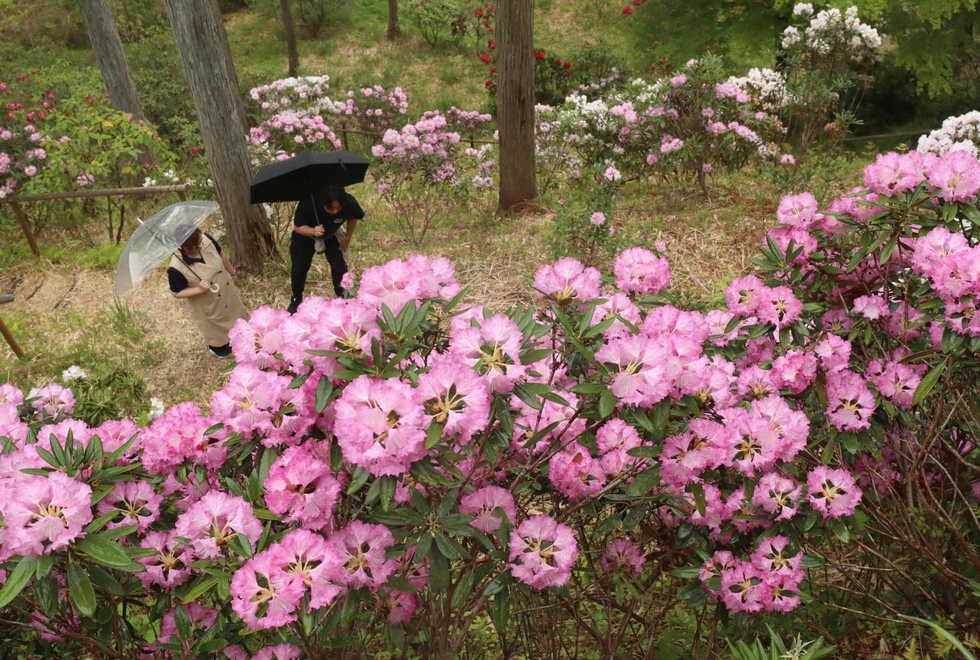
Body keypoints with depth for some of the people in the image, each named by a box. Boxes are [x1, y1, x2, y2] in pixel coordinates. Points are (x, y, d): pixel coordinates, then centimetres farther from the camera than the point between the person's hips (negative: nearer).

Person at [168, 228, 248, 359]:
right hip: (207, 305, -4)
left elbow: (221, 255, -4)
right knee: (216, 327, 25)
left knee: (235, 312, 32)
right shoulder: (176, 269, -39)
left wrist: (232, 273, 10)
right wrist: (199, 289, -36)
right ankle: (217, 347, 59)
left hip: (227, 289, 5)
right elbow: (176, 293, -21)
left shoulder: (206, 240, -27)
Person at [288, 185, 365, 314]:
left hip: (332, 234, 2)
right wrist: (313, 231, -49)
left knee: (340, 265, -2)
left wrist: (348, 237, -8)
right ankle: (296, 301, 26)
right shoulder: (308, 202, -42)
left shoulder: (349, 203, -36)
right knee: (299, 267, 5)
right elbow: (298, 226, -30)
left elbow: (353, 217, -10)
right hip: (305, 234, -1)